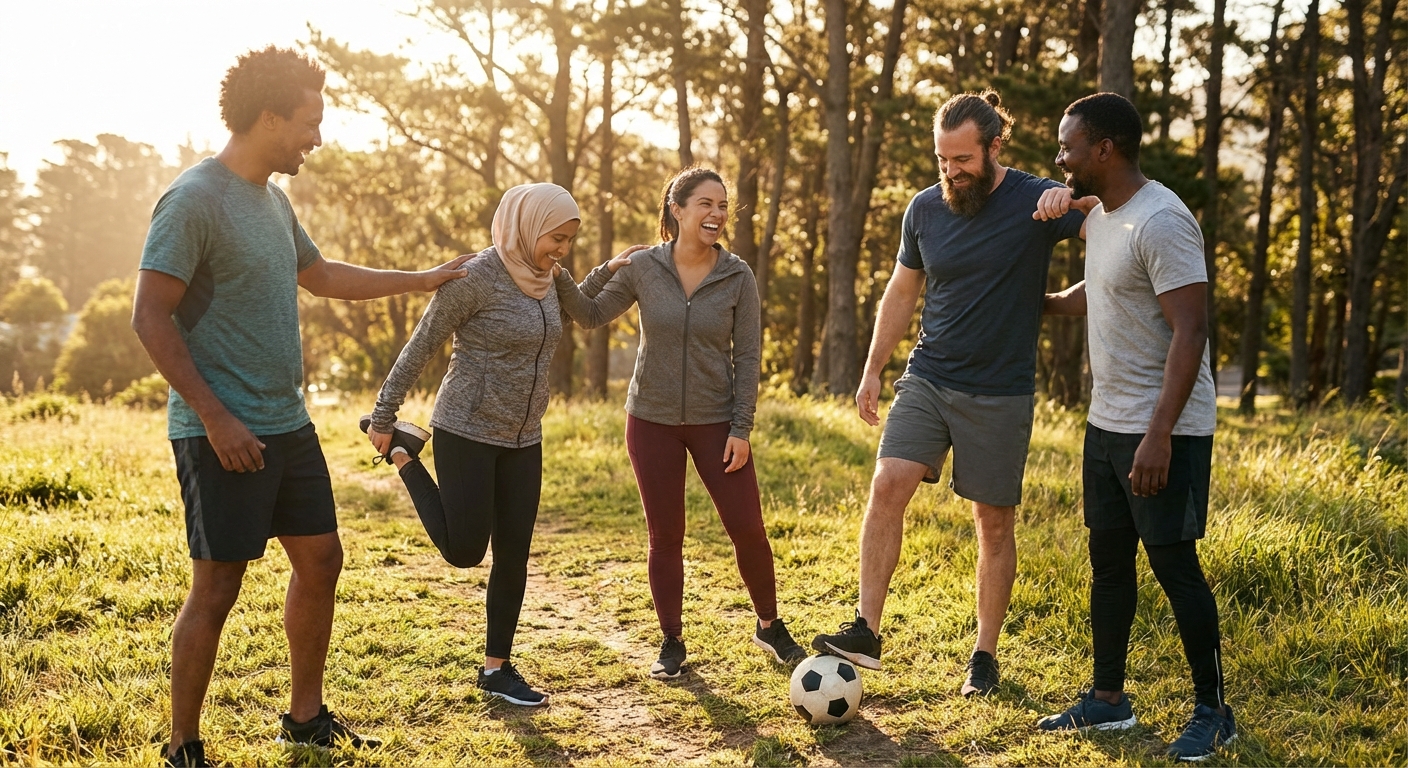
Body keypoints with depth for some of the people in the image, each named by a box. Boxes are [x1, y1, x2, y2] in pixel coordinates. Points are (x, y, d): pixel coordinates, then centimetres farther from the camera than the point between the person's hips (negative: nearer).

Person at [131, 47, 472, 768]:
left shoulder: (272, 199, 12)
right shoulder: (194, 199, -14)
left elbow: (320, 275, 29)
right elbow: (150, 317, -17)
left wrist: (424, 279, 31)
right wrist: (215, 417, -20)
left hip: (288, 424, 9)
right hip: (224, 434, -9)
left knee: (320, 560, 13)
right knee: (216, 587, -3)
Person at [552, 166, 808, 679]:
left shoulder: (737, 277, -5)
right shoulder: (642, 267, -5)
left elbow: (748, 355, -4)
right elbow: (591, 316, 3)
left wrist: (741, 428, -8)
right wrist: (557, 278, -15)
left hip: (716, 422, 0)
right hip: (652, 421, 0)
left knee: (748, 528, -1)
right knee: (665, 536, 7)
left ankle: (769, 626, 21)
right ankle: (672, 642, 22)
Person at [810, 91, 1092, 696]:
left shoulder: (1036, 202, -10)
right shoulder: (925, 209, 4)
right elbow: (901, 293, 15)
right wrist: (872, 370, 12)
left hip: (1000, 393, -3)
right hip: (927, 379, 3)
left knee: (994, 522, 4)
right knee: (887, 485, -14)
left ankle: (984, 655, 17)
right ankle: (866, 631, -10)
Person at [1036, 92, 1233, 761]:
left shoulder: (1161, 221, -19)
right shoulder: (1100, 216, 10)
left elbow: (1190, 331, -24)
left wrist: (1158, 436, -28)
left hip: (1163, 430, -9)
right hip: (1106, 424, 9)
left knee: (1173, 563, -4)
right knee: (1108, 560, 13)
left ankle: (1213, 713, 11)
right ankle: (1108, 699, 24)